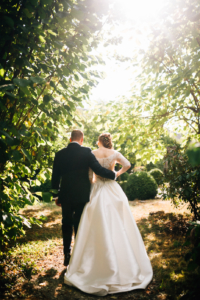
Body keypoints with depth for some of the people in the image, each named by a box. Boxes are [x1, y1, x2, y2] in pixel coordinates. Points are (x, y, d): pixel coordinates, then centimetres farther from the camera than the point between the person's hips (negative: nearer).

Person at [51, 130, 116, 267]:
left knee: (66, 225, 17)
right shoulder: (86, 152, -8)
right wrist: (113, 175, 5)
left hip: (65, 195, 2)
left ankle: (67, 255, 22)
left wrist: (58, 195, 14)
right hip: (82, 195, -2)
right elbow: (98, 169, -12)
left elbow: (55, 178, 3)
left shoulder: (60, 154, 0)